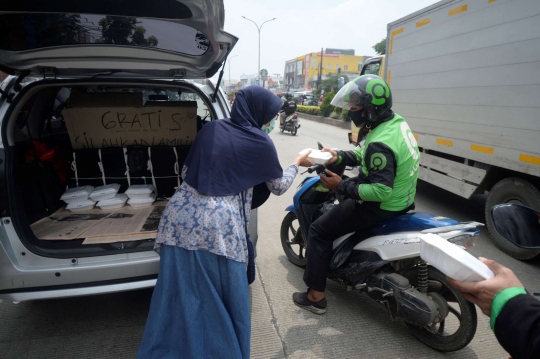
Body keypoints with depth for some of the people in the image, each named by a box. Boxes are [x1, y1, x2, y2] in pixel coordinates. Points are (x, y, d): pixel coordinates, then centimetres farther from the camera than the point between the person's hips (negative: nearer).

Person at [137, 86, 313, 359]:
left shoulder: (210, 129, 11)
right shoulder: (260, 143, -1)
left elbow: (186, 171, 17)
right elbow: (278, 187, 11)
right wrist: (297, 163, 28)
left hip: (181, 217, 5)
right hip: (219, 227, -5)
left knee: (176, 296, 16)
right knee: (225, 300, 13)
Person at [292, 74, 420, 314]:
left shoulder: (380, 142, -29)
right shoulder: (397, 121, 2)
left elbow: (381, 192, -31)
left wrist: (341, 186, -23)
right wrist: (340, 157, 1)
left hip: (381, 207, -10)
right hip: (401, 197, 10)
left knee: (318, 231, -1)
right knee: (346, 193, 33)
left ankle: (316, 296, 8)